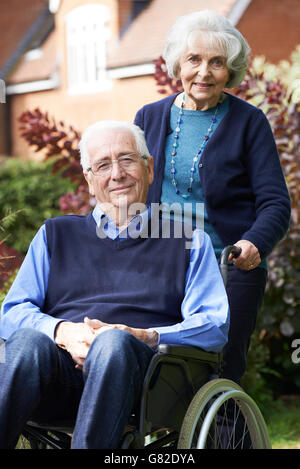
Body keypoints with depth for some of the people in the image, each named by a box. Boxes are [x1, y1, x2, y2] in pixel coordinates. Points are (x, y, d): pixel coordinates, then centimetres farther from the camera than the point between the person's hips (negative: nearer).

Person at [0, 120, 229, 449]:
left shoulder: (190, 242, 23)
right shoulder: (55, 235, 28)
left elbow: (214, 327, 9)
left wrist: (144, 336, -11)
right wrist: (63, 332, -7)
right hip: (60, 364, 1)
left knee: (114, 343, -37)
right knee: (28, 342, -34)